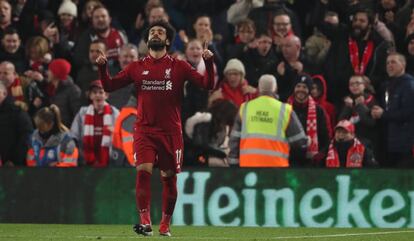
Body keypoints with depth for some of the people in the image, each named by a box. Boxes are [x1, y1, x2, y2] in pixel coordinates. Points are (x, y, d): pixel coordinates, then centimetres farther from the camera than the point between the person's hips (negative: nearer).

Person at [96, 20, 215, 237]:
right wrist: (103, 68, -6)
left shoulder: (178, 67, 4)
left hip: (170, 131, 0)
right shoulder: (137, 67, 9)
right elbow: (110, 86, 11)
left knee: (169, 177, 5)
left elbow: (207, 84, -1)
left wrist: (208, 63, -17)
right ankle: (145, 222, -20)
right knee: (143, 171, -18)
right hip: (144, 131, 0)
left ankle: (165, 225, 19)